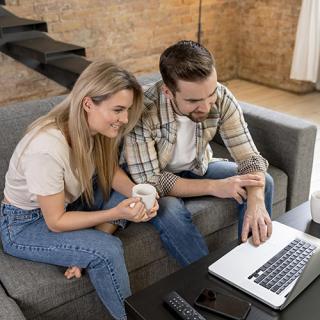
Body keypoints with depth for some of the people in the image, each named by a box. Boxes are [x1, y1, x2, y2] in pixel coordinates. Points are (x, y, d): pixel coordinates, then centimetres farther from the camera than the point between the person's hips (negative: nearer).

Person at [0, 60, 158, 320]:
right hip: (26, 224, -7)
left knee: (125, 195, -10)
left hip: (68, 202, 7)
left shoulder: (93, 127, -16)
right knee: (107, 251, -23)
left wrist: (138, 195, -19)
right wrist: (115, 214, -32)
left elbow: (111, 170, 0)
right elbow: (56, 222, -26)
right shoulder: (47, 149, -36)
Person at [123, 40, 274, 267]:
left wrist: (256, 202, -40)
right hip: (154, 179, -3)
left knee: (264, 183, -12)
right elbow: (148, 182, -31)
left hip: (198, 167, 4)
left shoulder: (222, 98, -23)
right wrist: (213, 186, -34)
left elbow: (250, 156, -20)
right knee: (170, 211, -35)